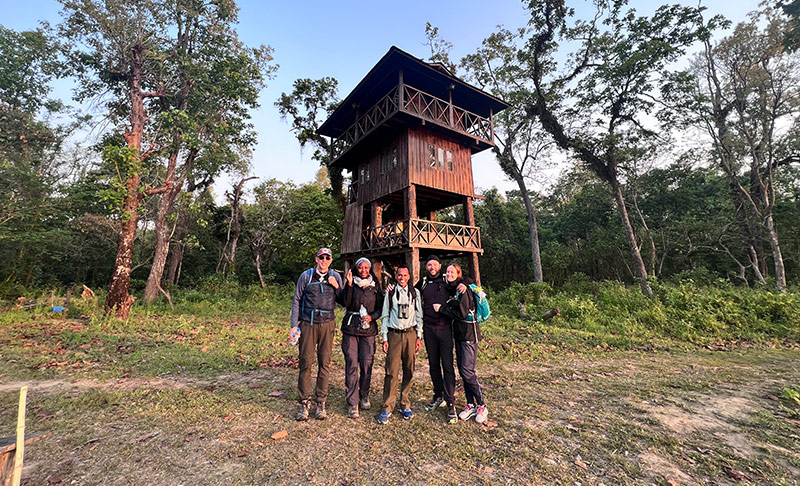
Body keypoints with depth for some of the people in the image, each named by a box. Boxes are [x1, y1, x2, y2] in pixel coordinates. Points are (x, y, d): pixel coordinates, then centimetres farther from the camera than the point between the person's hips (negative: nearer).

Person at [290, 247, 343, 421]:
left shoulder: (335, 277, 6)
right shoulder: (306, 275, 3)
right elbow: (296, 300, 5)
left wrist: (337, 287, -8)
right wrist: (294, 325, 0)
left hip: (327, 324, 1)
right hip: (308, 324, -1)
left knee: (324, 364, 6)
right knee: (306, 363, 1)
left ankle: (320, 403, 18)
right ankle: (304, 403, 14)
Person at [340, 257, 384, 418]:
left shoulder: (375, 286, 10)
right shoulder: (351, 284, 6)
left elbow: (380, 307, 9)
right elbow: (346, 303, -7)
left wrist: (372, 316, -8)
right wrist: (349, 285, -14)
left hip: (369, 328, 1)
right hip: (350, 327, -1)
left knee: (367, 364, 3)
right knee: (352, 364, -3)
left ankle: (364, 396, 25)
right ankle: (352, 403, 7)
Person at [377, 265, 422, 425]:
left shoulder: (415, 293, 8)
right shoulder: (390, 293, 5)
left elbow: (419, 316, 9)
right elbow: (385, 316, 6)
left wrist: (419, 337, 4)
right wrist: (384, 338, 1)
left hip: (410, 334, 2)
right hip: (394, 334, -1)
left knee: (409, 371, 7)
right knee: (392, 371, -3)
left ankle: (405, 405, 22)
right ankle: (387, 408, 8)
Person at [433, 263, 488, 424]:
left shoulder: (463, 289, -14)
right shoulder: (451, 290, 12)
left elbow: (462, 314, -19)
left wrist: (442, 308, -14)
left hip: (469, 334, -8)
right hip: (459, 334, 8)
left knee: (467, 371, -7)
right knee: (462, 370, 10)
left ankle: (482, 406, 10)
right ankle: (470, 405, 21)